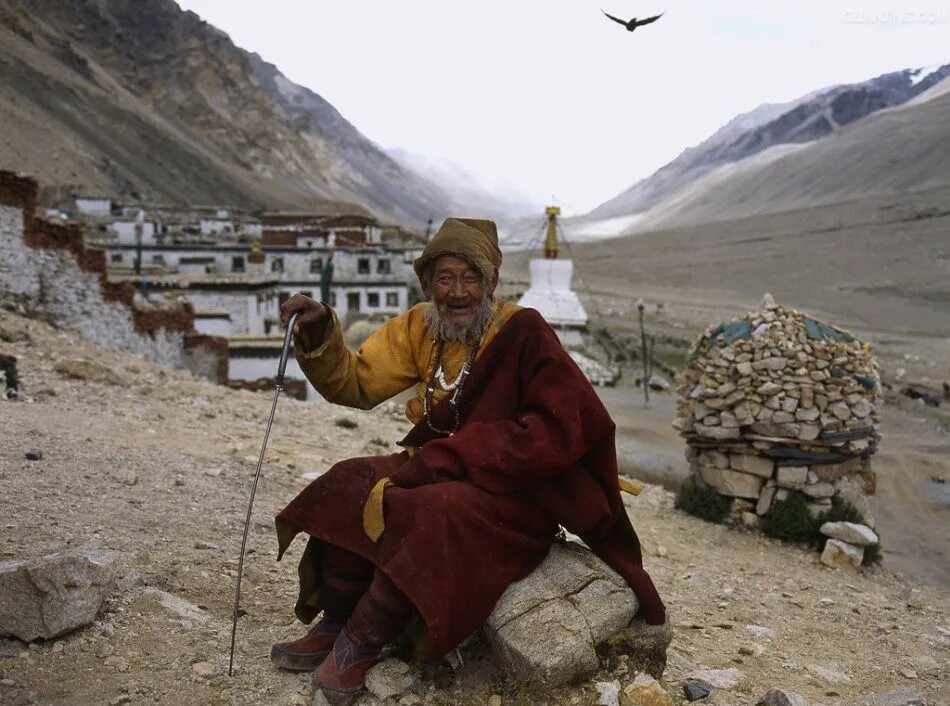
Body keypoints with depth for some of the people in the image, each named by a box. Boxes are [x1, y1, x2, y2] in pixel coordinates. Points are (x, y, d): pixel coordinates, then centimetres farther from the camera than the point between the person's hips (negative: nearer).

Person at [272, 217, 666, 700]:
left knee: (432, 512, -32)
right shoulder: (420, 328, 3)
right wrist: (318, 334, -17)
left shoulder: (523, 331, -15)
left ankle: (363, 641, -11)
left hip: (517, 493, -6)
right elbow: (357, 382, 3)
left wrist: (448, 458, -24)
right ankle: (333, 626, 2)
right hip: (442, 472, 6)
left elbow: (561, 429, -21)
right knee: (350, 487, -13)